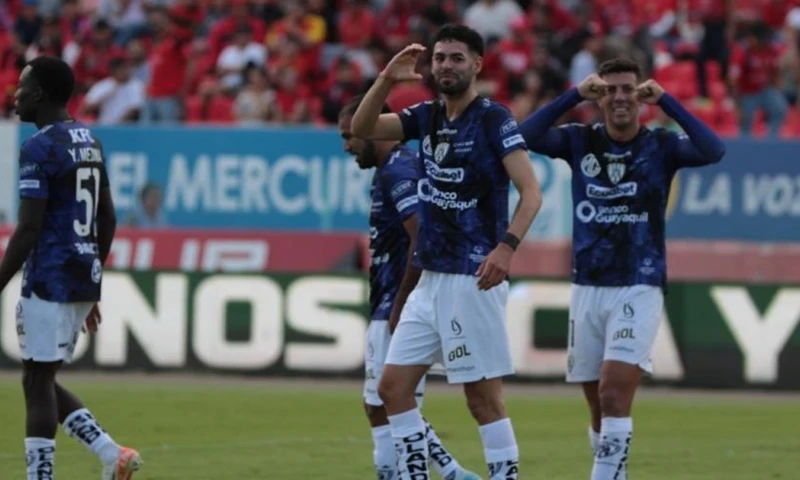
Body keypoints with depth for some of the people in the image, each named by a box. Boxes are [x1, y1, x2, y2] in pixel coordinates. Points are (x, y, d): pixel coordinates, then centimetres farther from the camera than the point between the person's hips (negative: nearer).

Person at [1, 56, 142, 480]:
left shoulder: (39, 148, -13)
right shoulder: (89, 142, 14)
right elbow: (107, 219, 18)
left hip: (50, 281, -9)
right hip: (85, 278, 9)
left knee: (37, 382, -4)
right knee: (43, 382, 15)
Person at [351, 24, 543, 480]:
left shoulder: (493, 118, -9)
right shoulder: (428, 117, 12)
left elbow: (531, 192, -16)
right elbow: (363, 128, 6)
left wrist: (507, 246, -30)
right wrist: (386, 80, -9)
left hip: (474, 279, -8)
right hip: (431, 278, 8)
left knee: (484, 396, -6)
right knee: (393, 386, 7)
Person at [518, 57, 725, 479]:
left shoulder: (660, 146, -1)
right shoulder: (580, 142, 5)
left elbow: (713, 151, -20)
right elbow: (526, 136, -12)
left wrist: (665, 100, -18)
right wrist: (575, 95, -17)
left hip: (639, 289, -3)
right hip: (587, 288, 3)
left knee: (614, 395, -17)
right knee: (599, 406, 9)